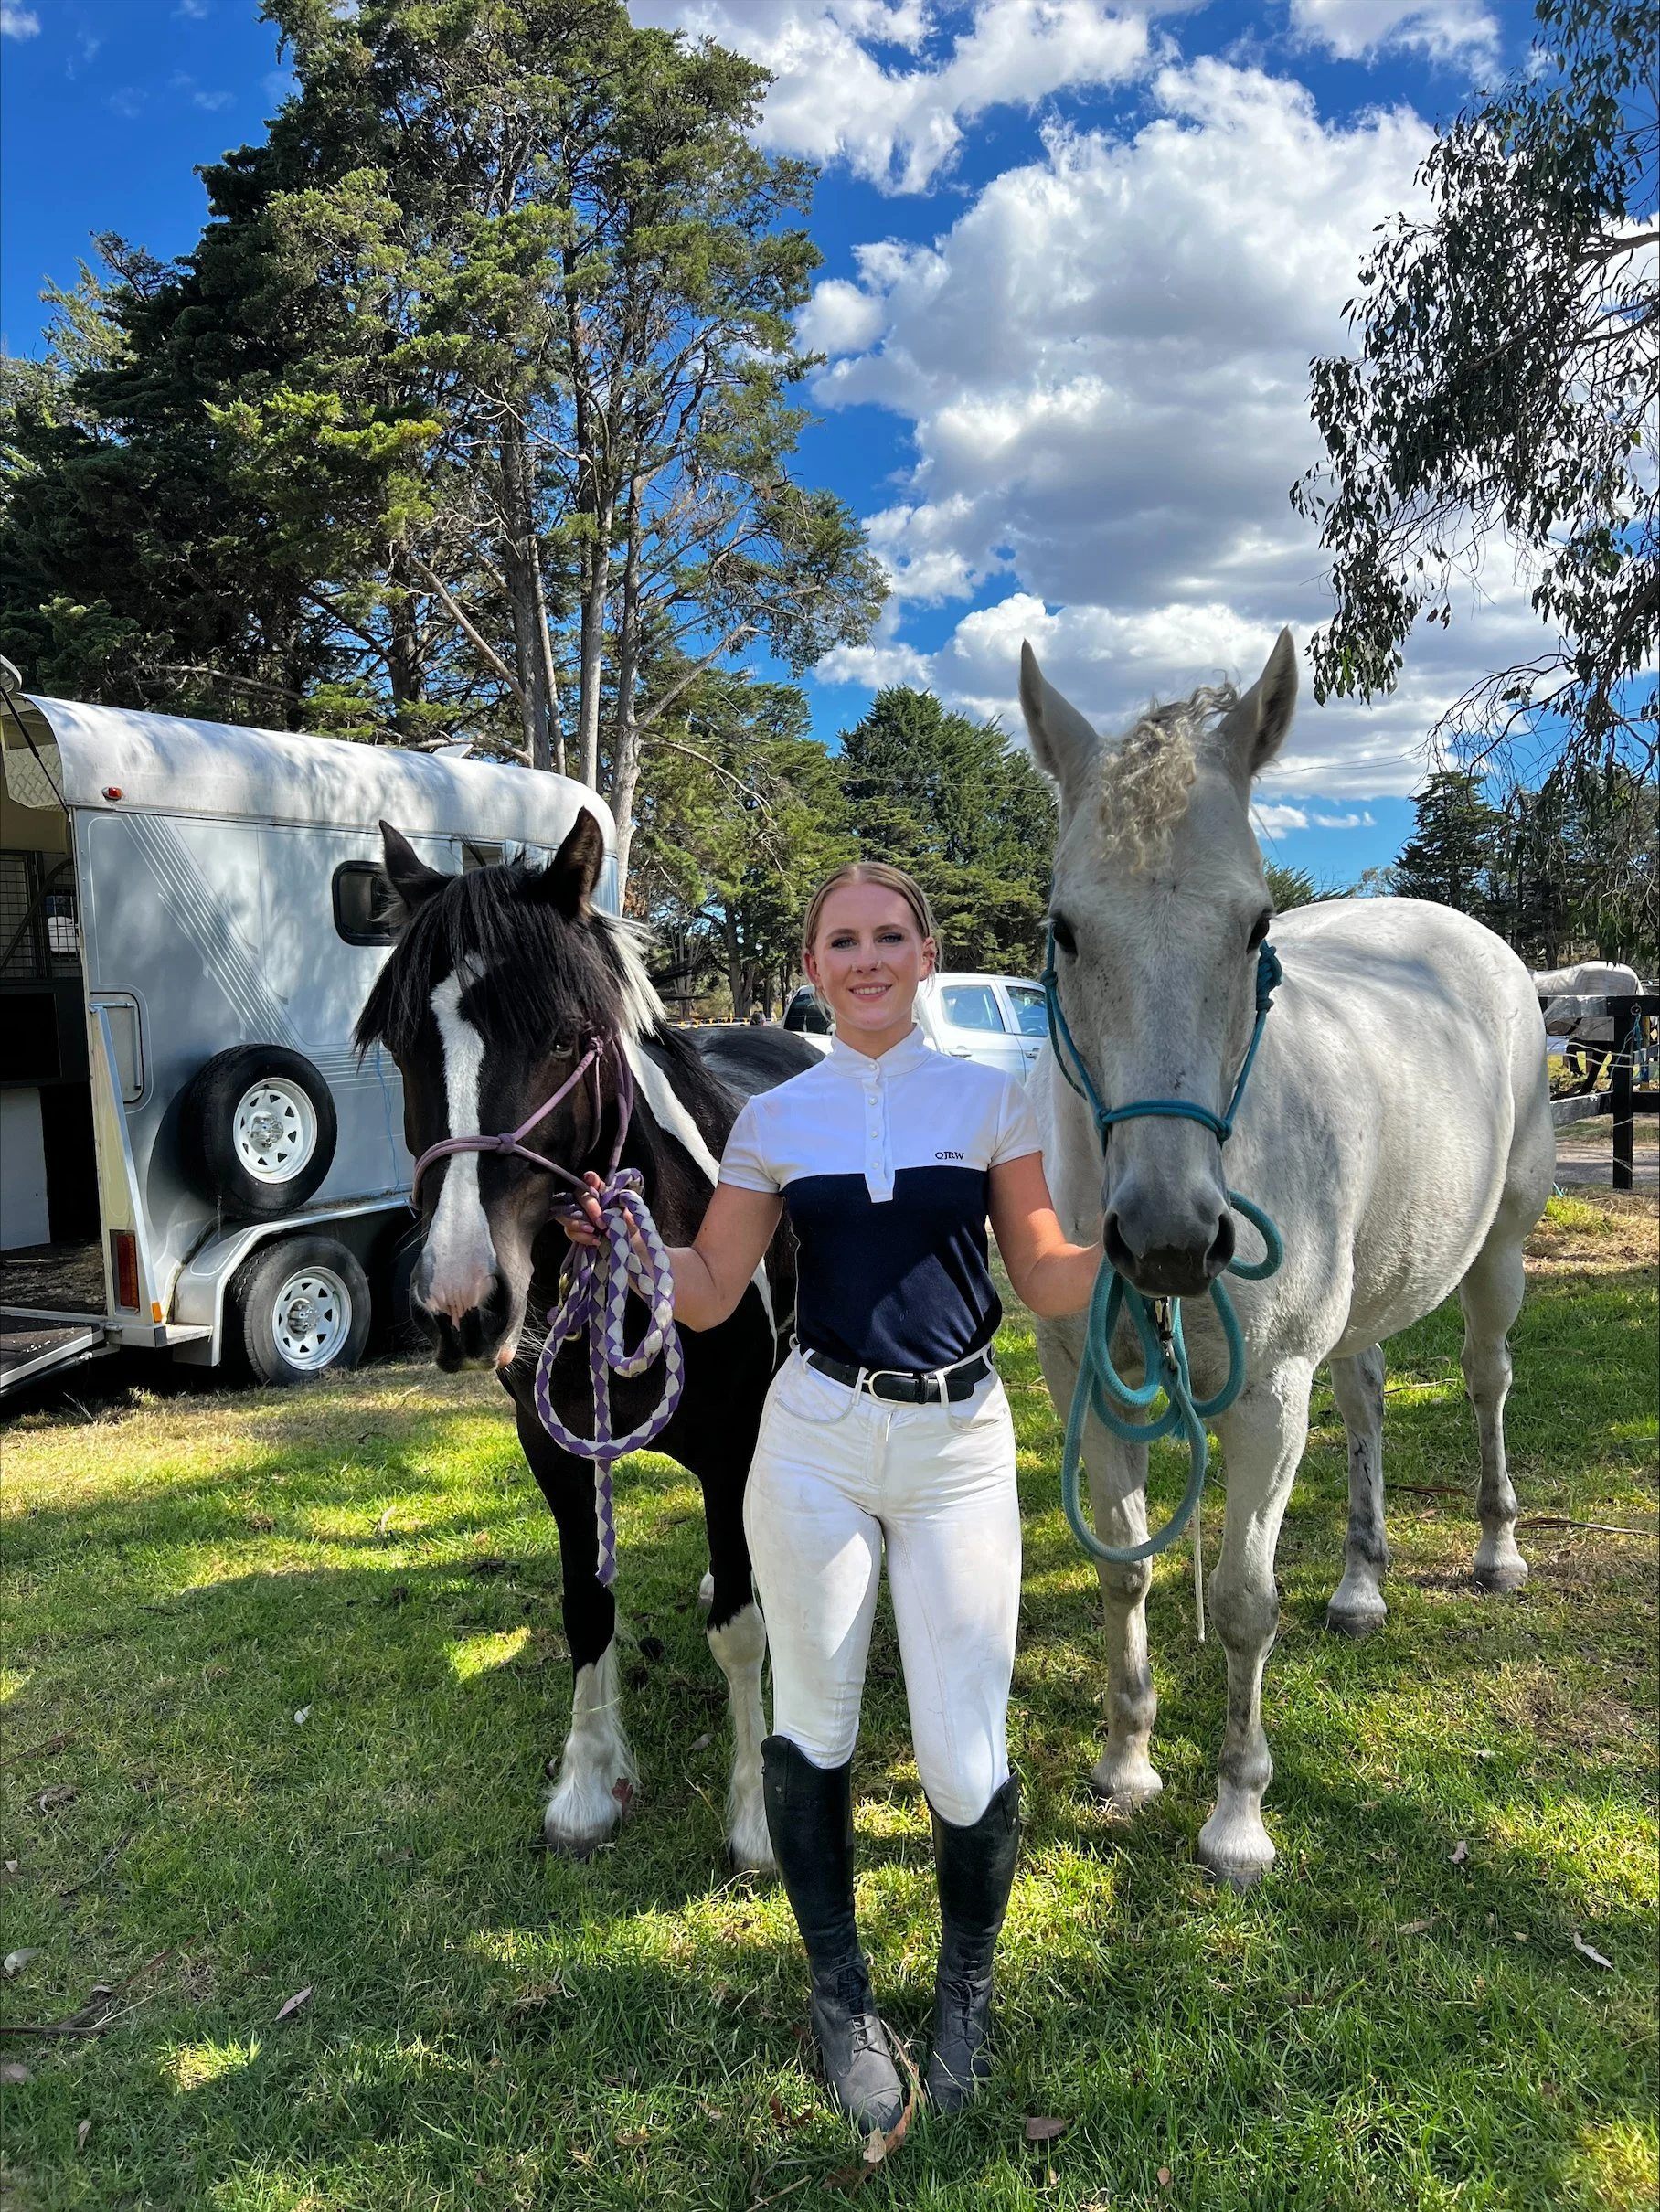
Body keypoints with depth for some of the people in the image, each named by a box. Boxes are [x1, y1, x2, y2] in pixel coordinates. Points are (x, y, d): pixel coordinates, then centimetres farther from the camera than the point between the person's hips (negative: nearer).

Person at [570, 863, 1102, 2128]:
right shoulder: (777, 1118, 3)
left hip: (960, 1443, -1)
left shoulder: (991, 1098, 1)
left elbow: (1046, 1280, 3)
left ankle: (966, 1987, 33)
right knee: (814, 1724, 13)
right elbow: (710, 1294, 6)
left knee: (967, 1756, 1)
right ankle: (840, 1990, 38)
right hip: (816, 1441, 1)